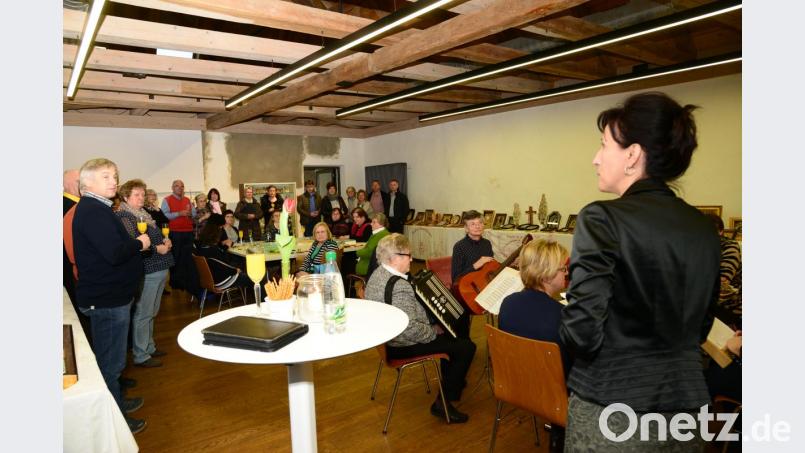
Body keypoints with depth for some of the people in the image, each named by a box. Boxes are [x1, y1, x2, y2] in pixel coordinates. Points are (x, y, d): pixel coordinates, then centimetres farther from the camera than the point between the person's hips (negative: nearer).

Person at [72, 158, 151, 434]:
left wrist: (134, 244, 2)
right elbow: (115, 253, -31)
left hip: (107, 295, 11)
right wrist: (140, 243, -15)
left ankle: (116, 402, 39)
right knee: (110, 361, 3)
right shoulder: (93, 211, -21)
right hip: (107, 299, -11)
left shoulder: (93, 209, 13)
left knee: (109, 358, 23)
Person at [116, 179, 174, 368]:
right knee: (142, 313, -1)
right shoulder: (123, 216, -11)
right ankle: (140, 356, 9)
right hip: (145, 272, -9)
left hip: (159, 269, 9)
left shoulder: (144, 213, 15)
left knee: (151, 313, 18)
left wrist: (166, 241, 4)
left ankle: (149, 347, 30)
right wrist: (157, 248, -18)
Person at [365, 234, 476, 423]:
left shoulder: (378, 274, 3)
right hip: (402, 346, -11)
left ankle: (452, 380, 40)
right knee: (466, 347, -6)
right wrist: (434, 331, -15)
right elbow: (409, 328, -32)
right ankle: (443, 401, 4)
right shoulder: (399, 286, -29)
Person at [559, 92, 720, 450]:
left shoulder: (603, 218, -18)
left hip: (611, 407, -5)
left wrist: (565, 331, -1)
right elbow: (701, 327, 11)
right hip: (686, 400, 6)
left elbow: (582, 331, -22)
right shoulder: (705, 229, 2)